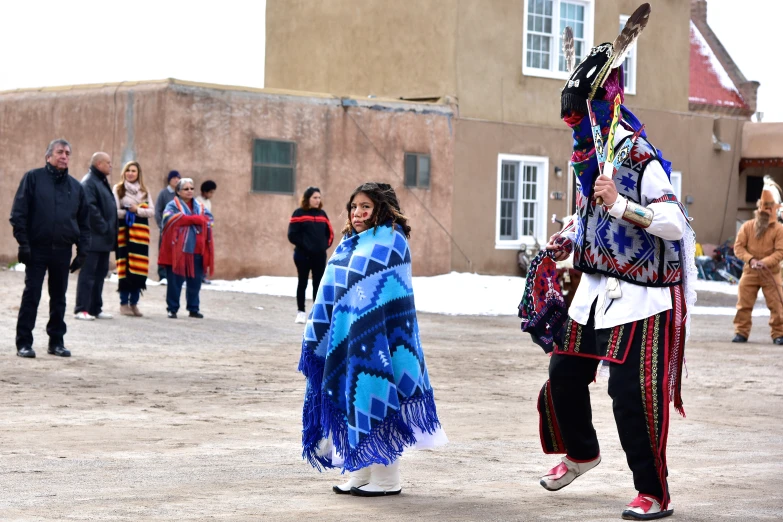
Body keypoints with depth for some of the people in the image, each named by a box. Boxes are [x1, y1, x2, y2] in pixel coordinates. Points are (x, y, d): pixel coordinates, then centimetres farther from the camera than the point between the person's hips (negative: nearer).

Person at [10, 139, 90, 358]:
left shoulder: (76, 187, 11)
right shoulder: (33, 178, -1)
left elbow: (84, 222, 13)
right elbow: (18, 213, -5)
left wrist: (82, 251, 6)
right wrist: (23, 243, -12)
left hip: (63, 251, 4)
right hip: (37, 249, -4)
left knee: (59, 297, 9)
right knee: (31, 295, -2)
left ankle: (57, 341, 17)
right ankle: (24, 343, 2)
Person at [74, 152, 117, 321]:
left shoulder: (102, 182, 19)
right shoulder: (89, 182, -12)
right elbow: (90, 208, -22)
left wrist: (110, 229, 12)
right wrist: (103, 227, -19)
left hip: (104, 238, 10)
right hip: (93, 237, -10)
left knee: (100, 273, 12)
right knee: (88, 273, -7)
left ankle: (95, 308, 17)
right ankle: (81, 309, -5)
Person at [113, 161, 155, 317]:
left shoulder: (144, 191, 15)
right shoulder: (118, 189, 4)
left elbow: (152, 211, 6)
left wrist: (138, 210, -9)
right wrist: (128, 212, -10)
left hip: (140, 232, 3)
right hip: (123, 231, -3)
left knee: (139, 268, 0)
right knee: (124, 265, -6)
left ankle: (134, 303, 8)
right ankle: (124, 303, 2)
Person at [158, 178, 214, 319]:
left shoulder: (200, 208, 17)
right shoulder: (173, 206, 1)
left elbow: (208, 220, 3)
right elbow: (170, 219, -18)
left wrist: (187, 219, -11)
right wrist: (195, 219, -11)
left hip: (196, 251, 4)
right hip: (177, 250, -4)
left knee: (195, 282, 6)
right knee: (175, 282, -1)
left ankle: (193, 309, 16)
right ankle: (172, 309, 6)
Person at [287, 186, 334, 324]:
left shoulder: (322, 213, 9)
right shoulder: (299, 213, -5)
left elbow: (330, 233, 14)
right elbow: (292, 234, -10)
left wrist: (325, 245, 0)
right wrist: (303, 245, -15)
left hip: (320, 255, 4)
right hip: (303, 255, -4)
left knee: (318, 283, 6)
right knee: (302, 283, 3)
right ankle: (301, 312, 9)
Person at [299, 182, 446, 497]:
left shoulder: (390, 241, -8)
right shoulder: (350, 243, 17)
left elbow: (391, 295, -17)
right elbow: (332, 293, 19)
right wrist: (318, 334, 15)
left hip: (375, 339, -8)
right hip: (346, 339, 8)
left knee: (375, 400, -5)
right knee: (351, 400, 9)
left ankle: (386, 480, 2)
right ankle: (359, 474, 17)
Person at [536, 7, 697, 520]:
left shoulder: (641, 159, -18)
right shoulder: (592, 157, 10)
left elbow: (674, 224, -27)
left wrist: (617, 204, -33)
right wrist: (569, 238, 9)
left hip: (639, 299, -9)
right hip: (595, 290, 9)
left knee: (632, 395, -9)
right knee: (564, 375, 14)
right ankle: (581, 452, 40)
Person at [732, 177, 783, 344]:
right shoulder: (747, 226, 3)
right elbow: (738, 247, -1)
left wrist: (764, 262, -24)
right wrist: (750, 259, -17)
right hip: (750, 272, 2)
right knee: (744, 303, 1)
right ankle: (741, 332, 9)